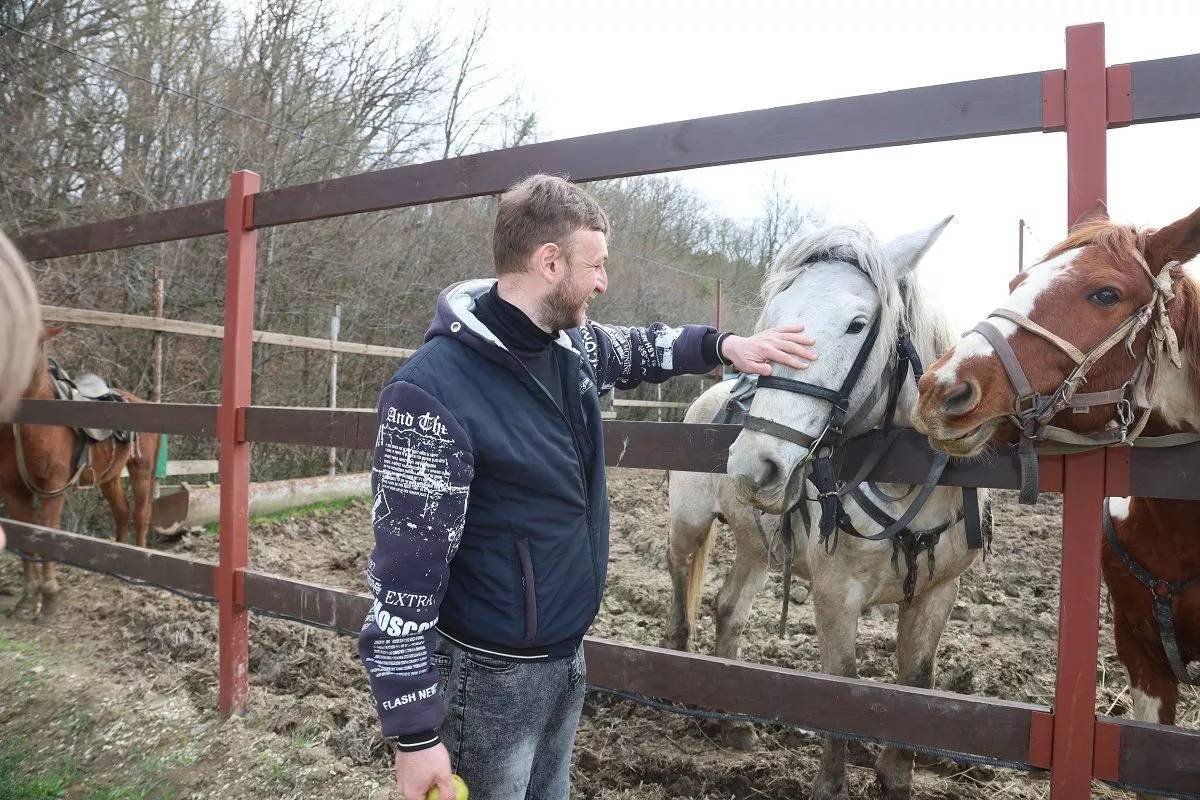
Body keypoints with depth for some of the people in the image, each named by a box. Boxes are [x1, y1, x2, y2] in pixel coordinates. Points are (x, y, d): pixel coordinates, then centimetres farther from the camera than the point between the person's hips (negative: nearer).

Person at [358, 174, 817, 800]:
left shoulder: (574, 346, -2)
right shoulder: (433, 389, -26)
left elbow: (639, 349, 23)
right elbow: (404, 572, -25)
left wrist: (724, 345, 8)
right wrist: (414, 732, -22)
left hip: (566, 653, 8)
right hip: (490, 672, -8)